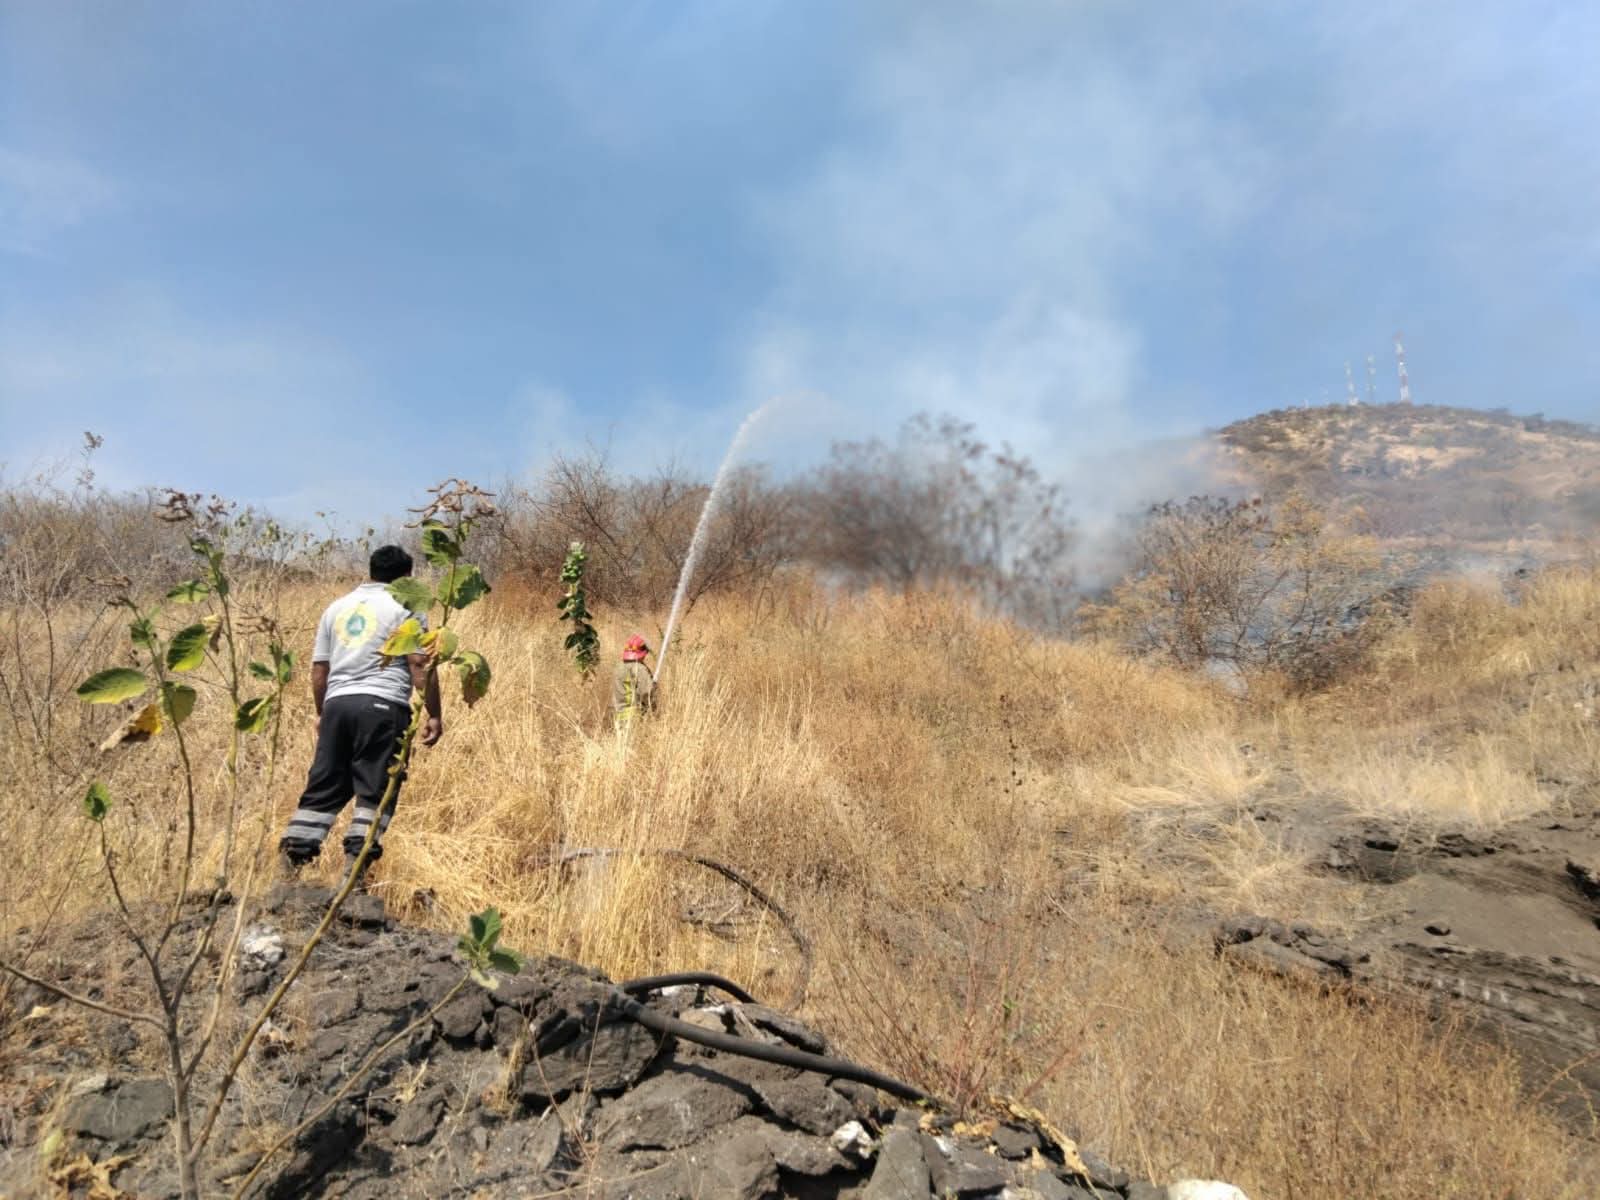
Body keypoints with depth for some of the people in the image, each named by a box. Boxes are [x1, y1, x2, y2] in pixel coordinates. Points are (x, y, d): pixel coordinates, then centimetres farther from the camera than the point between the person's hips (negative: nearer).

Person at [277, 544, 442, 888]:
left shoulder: (336, 607, 20)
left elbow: (319, 669, 19)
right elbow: (420, 666, -5)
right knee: (375, 789, -2)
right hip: (382, 705, -5)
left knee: (324, 787, 11)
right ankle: (356, 861, -7)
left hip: (337, 704, 5)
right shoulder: (405, 608, 3)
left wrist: (321, 712, 29)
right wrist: (434, 715, -2)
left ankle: (293, 852, 7)